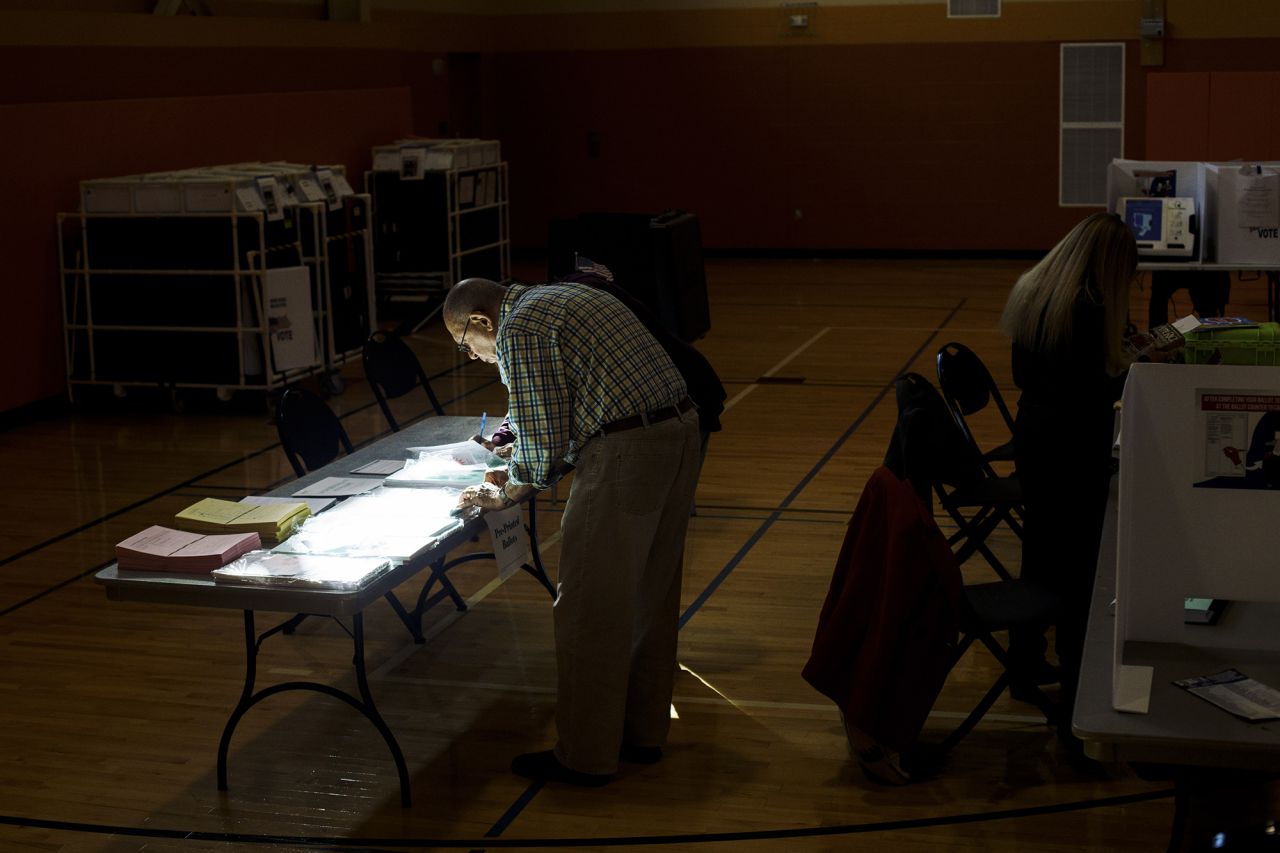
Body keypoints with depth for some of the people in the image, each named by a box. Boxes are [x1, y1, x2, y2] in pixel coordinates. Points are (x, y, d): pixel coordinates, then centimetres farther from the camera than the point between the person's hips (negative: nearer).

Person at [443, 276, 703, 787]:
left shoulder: (519, 331, -8)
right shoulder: (565, 298, 21)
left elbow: (542, 445, -9)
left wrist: (503, 495, 6)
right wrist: (519, 469, 25)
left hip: (627, 453, -10)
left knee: (591, 611, 1)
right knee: (650, 598, 18)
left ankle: (585, 757, 10)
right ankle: (643, 733, 30)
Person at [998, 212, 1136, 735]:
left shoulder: (1031, 294, 3)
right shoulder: (1088, 310, -22)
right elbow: (1095, 397, -21)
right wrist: (1124, 372, -2)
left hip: (1032, 442, 8)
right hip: (1074, 456, -8)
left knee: (1039, 555, 22)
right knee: (1079, 574, -1)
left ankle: (1026, 660, 36)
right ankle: (1076, 703, 5)